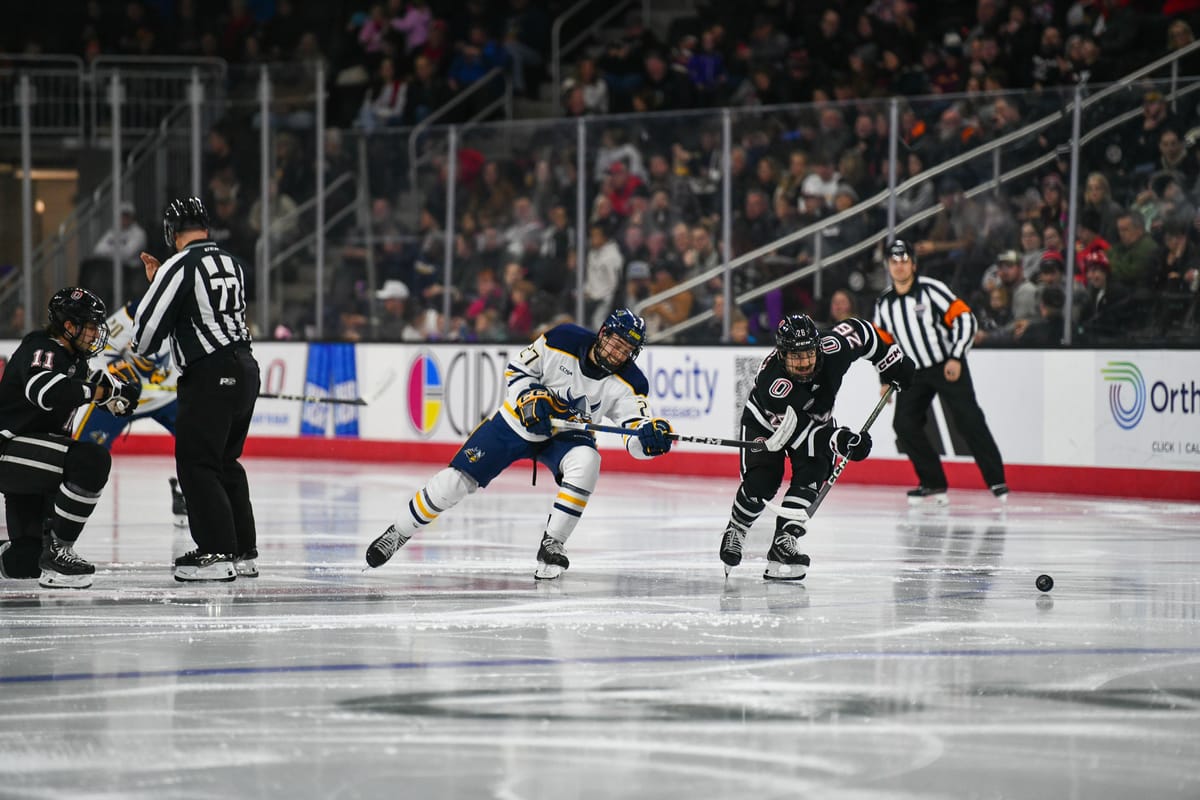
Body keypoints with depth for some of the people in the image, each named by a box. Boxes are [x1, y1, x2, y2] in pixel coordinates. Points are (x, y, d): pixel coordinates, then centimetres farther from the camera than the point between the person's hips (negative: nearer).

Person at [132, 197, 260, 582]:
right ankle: (244, 553, 18)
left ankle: (218, 553, -9)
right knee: (225, 463, 17)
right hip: (244, 368, 9)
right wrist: (159, 279, 27)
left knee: (196, 463, -4)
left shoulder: (180, 266, -12)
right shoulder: (232, 263, 13)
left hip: (210, 375, -9)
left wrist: (139, 349, 12)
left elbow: (150, 322, -9)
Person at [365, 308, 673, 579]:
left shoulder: (627, 383, -19)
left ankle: (552, 546, -22)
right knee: (456, 480, -6)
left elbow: (636, 435, -24)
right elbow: (517, 370, -8)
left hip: (567, 434, 1)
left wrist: (650, 435, -46)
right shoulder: (562, 341, -21)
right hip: (518, 421, -1)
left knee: (586, 463, -33)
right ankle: (398, 533, 15)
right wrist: (531, 398, -25)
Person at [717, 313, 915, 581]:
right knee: (761, 483, -16)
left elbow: (860, 331, -10)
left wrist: (894, 363, -2)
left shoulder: (834, 348, -32)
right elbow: (799, 433, -37)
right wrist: (840, 440, -50)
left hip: (817, 419, 4)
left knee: (810, 475, -19)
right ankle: (735, 530, 14)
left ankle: (782, 542, -20)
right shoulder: (771, 382, -42)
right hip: (766, 422, -4)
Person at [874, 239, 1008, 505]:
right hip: (914, 373, 5)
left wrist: (956, 358, -24)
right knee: (905, 423, -8)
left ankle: (996, 480, -6)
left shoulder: (931, 289, -14)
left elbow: (965, 319, -17)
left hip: (949, 366, -5)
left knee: (969, 420, -12)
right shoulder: (884, 304, 4)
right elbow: (883, 343, 16)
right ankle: (933, 483, 3)